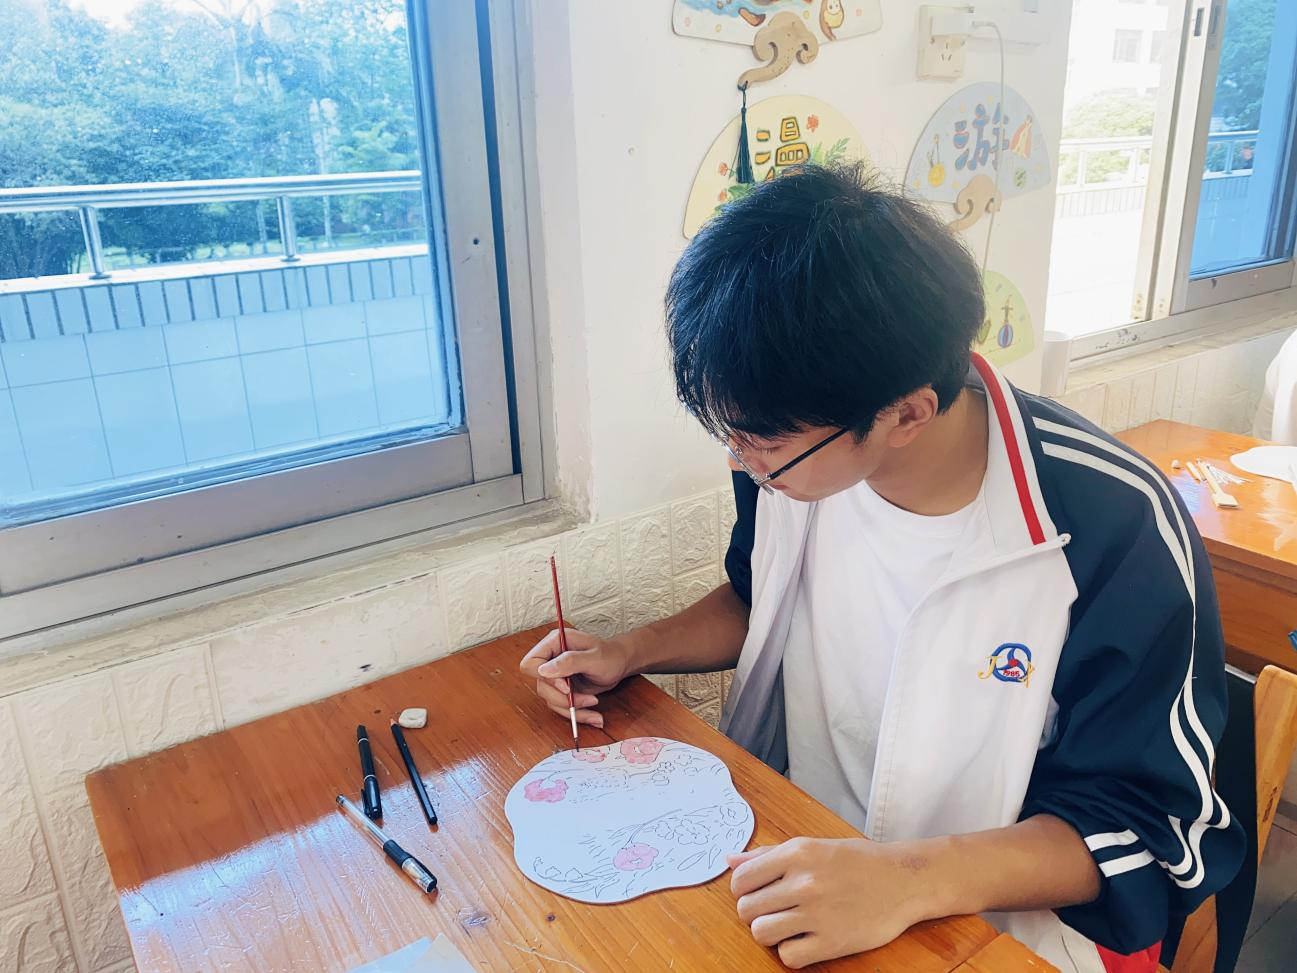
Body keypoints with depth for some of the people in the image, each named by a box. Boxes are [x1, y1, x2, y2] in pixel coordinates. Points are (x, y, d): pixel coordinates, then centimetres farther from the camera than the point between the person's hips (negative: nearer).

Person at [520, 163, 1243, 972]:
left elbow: (1146, 822, -16)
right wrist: (631, 652, -4)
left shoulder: (1118, 529, -24)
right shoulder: (795, 446, -10)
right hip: (799, 868, 5)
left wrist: (910, 879, -30)